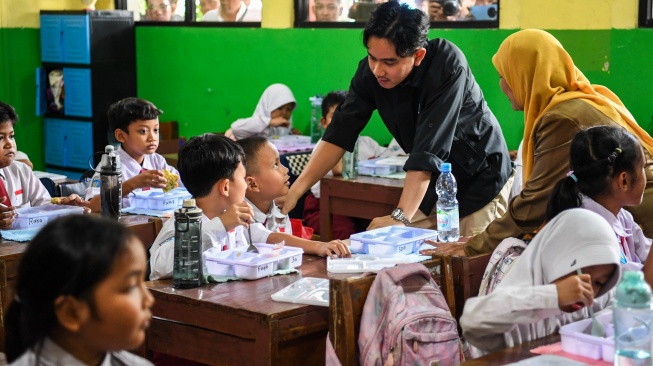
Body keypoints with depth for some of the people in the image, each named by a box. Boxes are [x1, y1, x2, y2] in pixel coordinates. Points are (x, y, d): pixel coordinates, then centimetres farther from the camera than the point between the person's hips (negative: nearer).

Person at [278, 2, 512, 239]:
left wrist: (400, 216, -42)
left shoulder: (448, 66, -30)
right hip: (433, 181, 5)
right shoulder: (371, 70, -15)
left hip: (480, 178, -5)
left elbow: (429, 150, -36)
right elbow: (340, 132, -12)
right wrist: (295, 191, -19)